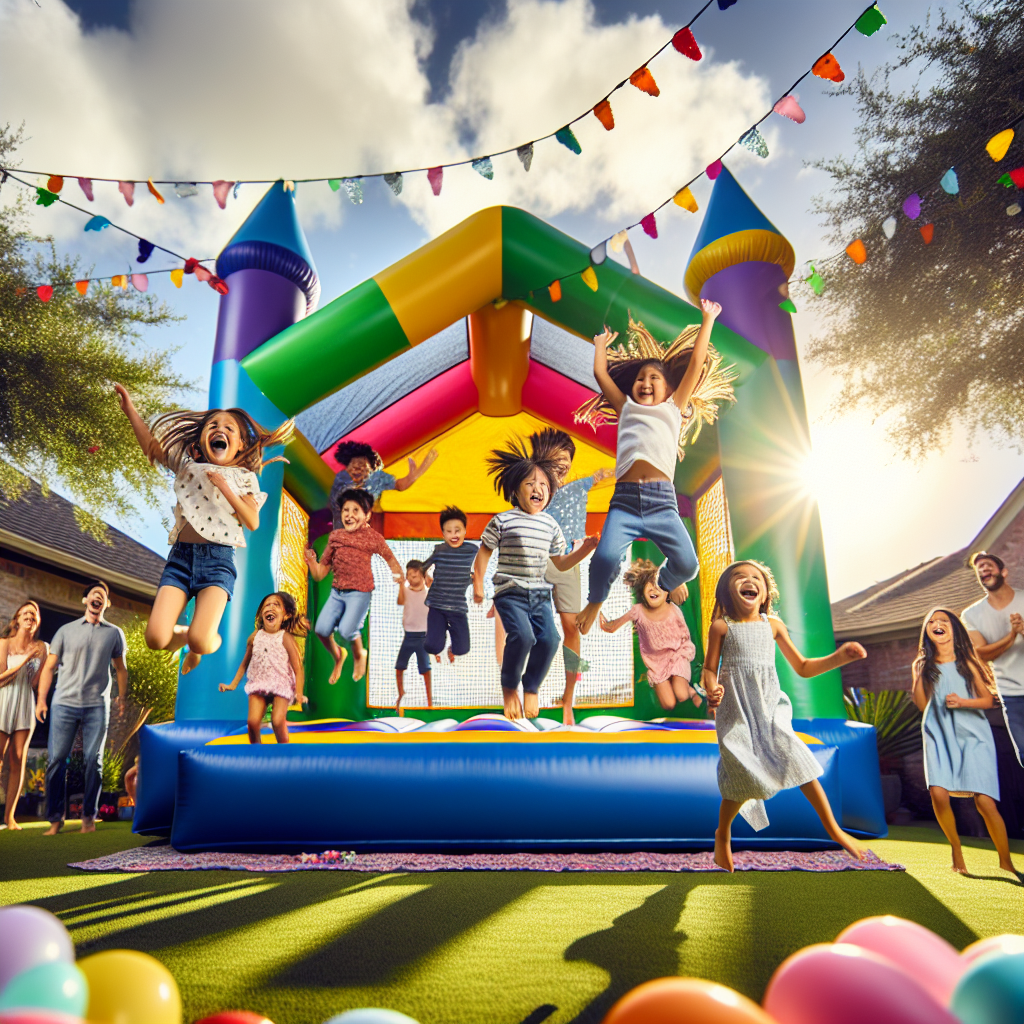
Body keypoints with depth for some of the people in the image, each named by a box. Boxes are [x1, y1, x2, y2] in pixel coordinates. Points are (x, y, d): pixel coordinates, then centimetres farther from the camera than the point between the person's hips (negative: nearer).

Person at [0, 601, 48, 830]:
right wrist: (26, 660, -17)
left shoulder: (40, 648, 5)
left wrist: (44, 660, -10)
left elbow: (35, 683, 2)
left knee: (18, 760, 1)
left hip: (25, 707, 3)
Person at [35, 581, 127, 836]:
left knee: (93, 761, 2)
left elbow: (120, 668, 15)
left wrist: (122, 696, 6)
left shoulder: (114, 633, 10)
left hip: (97, 706, 0)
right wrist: (41, 700, -2)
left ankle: (89, 816, 12)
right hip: (64, 704, 0)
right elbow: (49, 667, 6)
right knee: (56, 759, -1)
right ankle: (55, 818, 9)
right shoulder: (66, 631, 8)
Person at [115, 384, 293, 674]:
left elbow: (253, 522, 0)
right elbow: (153, 447, 23)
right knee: (156, 639, -13)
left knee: (201, 641, -21)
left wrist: (225, 487, -9)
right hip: (181, 555, 3)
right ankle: (185, 635, 24)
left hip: (218, 557, -3)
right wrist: (131, 411, 16)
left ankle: (203, 642, 19)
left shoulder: (243, 477, 10)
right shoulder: (188, 464, 19)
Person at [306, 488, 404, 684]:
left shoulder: (373, 537, -4)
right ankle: (337, 655, 23)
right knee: (321, 629, -11)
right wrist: (311, 561, -12)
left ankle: (359, 655, 17)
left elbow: (389, 558, 10)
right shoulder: (335, 537, 5)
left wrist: (398, 575, -6)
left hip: (359, 593, -4)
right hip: (337, 592, 4)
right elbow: (320, 573, 6)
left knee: (346, 630, -20)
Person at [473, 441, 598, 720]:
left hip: (540, 594, 5)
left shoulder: (550, 524, 12)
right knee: (522, 636, -25)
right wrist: (478, 585, 0)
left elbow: (561, 563, 18)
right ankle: (509, 687, 3)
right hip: (510, 592, -5)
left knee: (549, 639, -14)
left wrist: (584, 550, 5)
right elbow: (483, 552, 5)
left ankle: (531, 688, 13)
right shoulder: (503, 521, -3)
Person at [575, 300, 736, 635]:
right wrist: (601, 343, 44)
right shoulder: (626, 409, 26)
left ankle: (667, 582, 23)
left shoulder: (673, 408, 24)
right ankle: (595, 602, 10)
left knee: (686, 564, -15)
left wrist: (707, 321, 27)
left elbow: (696, 364, 22)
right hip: (625, 498, 0)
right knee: (606, 558, -23)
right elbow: (600, 373, 29)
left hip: (662, 500, 0)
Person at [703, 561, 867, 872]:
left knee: (800, 761, -11)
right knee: (745, 778, -4)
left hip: (769, 710, 3)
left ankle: (833, 828, 10)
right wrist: (712, 689, -24)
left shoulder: (773, 625, 7)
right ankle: (722, 834, 21)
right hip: (736, 712, -3)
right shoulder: (722, 627, -2)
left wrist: (839, 657, -2)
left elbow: (803, 668, 12)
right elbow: (710, 668, -1)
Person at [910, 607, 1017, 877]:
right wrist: (920, 673, -6)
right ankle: (956, 848, 9)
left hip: (972, 735, -1)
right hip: (939, 736, 1)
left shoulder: (967, 662, 2)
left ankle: (1006, 862, 13)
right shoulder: (923, 665, 6)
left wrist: (962, 702, -14)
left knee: (984, 801, -9)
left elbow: (988, 700, 3)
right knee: (938, 793, -18)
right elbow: (922, 704, 1)